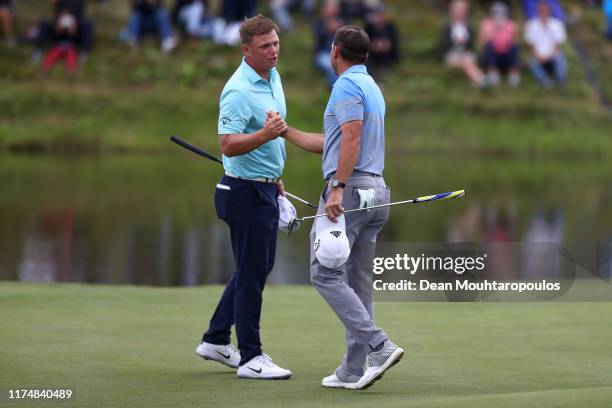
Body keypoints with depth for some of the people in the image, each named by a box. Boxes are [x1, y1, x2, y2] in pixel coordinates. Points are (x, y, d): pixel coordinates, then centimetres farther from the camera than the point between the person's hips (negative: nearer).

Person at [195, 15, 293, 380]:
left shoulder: (273, 77, 9)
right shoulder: (239, 91, -21)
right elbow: (229, 145, -29)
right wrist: (265, 135, -43)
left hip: (266, 188, 10)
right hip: (246, 191, -10)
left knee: (258, 268, 17)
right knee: (252, 273, -5)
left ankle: (216, 340, 26)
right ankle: (251, 358, 1)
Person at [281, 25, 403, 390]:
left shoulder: (348, 85, -9)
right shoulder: (372, 88, 21)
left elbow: (351, 138, -21)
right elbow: (329, 144, 27)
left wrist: (337, 188, -25)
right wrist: (284, 130, 32)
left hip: (349, 190, -9)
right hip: (375, 192, 9)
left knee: (326, 274, -8)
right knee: (357, 283, 9)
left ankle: (378, 346, -19)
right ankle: (354, 370, 8)